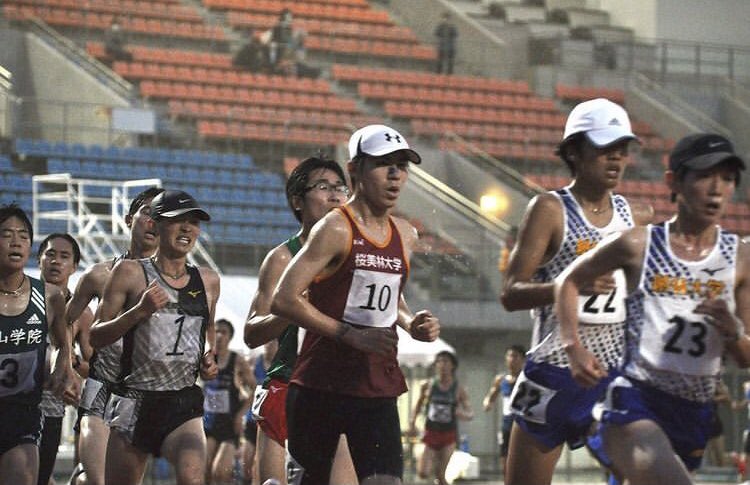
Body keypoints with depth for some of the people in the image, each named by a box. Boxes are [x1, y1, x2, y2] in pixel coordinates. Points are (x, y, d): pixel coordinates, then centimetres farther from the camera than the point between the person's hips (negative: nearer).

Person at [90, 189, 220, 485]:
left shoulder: (208, 281, 13)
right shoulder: (130, 273, 1)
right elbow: (96, 337, -1)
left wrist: (210, 360, 11)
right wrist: (140, 310, -15)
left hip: (185, 405, 1)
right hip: (134, 402, -1)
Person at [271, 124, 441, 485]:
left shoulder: (404, 235, 12)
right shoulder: (335, 229, -10)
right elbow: (284, 300, -16)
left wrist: (411, 323, 7)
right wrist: (351, 336, -19)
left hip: (378, 388, 5)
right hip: (320, 384, -5)